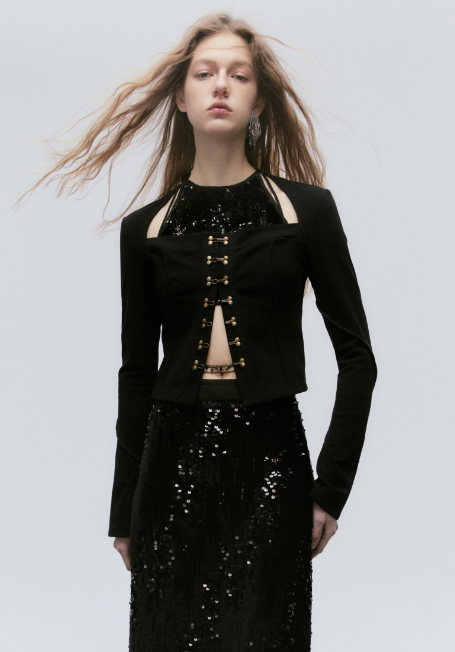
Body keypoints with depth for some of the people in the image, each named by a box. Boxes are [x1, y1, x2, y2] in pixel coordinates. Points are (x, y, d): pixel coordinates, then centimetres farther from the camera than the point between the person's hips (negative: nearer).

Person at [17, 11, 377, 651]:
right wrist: (124, 513, 10)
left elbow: (356, 357, 2)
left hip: (270, 460, -1)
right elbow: (136, 372, 11)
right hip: (173, 458, 2)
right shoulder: (146, 229, 7)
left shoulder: (307, 209, 2)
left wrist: (332, 489, -3)